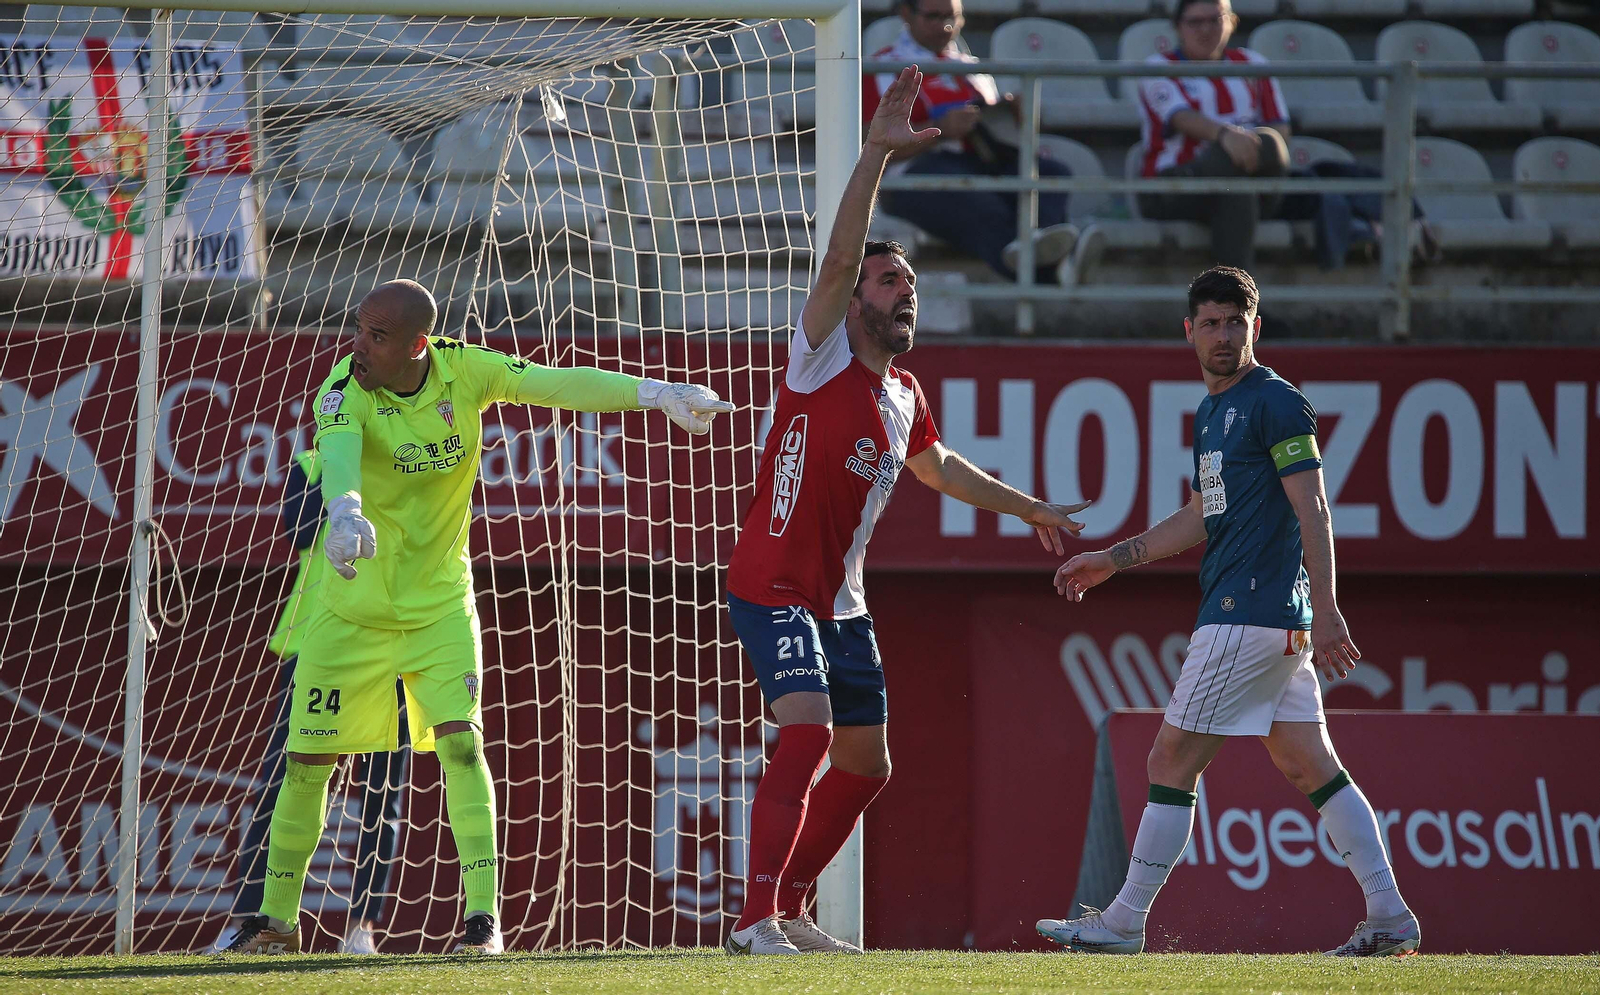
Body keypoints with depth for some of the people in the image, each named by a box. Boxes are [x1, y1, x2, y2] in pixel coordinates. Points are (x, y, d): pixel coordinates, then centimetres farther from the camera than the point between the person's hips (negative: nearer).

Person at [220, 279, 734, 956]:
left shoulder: (465, 371, -11)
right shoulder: (345, 390, -21)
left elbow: (559, 385, -7)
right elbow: (336, 449, -42)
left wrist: (656, 394, -15)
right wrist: (345, 508, -64)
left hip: (440, 602, 1)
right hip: (353, 610, -1)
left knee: (459, 740, -17)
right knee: (308, 761, 3)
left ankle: (483, 917, -15)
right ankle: (277, 920, 21)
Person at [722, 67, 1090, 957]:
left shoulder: (905, 397, 10)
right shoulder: (824, 357, -10)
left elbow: (940, 468, 32)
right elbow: (840, 257, -25)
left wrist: (1031, 509, 37)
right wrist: (877, 154, -33)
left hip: (842, 604, 8)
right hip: (776, 590, -8)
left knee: (866, 765, 13)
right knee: (807, 732, -25)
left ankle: (788, 911, 27)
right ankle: (757, 922, -25)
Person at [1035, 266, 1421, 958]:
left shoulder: (1274, 402, -9)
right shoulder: (1211, 412, 19)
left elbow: (1312, 510, -16)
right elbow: (1202, 517, 28)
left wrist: (1326, 610, -23)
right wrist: (1113, 559, 26)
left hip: (1249, 613, -10)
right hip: (1277, 618, 10)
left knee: (1172, 762, -5)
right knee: (1309, 765, 8)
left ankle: (1122, 925, 0)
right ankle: (1390, 919, 6)